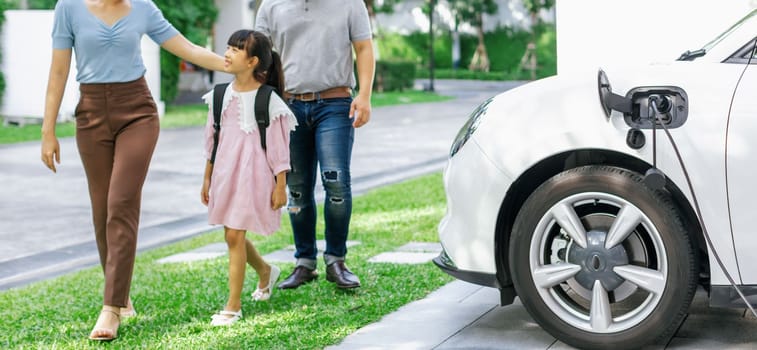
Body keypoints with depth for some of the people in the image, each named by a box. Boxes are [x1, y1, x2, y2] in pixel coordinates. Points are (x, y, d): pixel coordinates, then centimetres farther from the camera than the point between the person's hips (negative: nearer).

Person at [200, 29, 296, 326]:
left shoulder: (268, 100, -11)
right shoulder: (221, 95, 6)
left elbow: (278, 147, -8)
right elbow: (212, 140, 14)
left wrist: (280, 186, -8)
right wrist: (207, 178, 16)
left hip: (253, 176, -6)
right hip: (225, 174, 6)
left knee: (234, 235, -8)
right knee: (234, 236, 14)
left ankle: (233, 305, 1)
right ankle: (265, 271, 43)